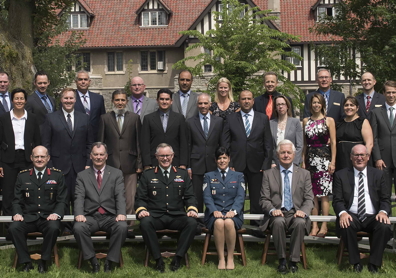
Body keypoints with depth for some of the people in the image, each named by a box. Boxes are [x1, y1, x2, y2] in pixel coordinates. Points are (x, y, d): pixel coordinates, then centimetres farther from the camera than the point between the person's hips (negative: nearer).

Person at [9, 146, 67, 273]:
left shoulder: (57, 176, 10)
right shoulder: (23, 176, 14)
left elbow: (62, 200, 5)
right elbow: (17, 200, 12)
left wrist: (56, 214, -14)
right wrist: (17, 213, -10)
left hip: (48, 217, -1)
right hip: (28, 217, 2)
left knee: (54, 228, -35)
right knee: (13, 228, -28)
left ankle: (44, 261, -15)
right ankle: (26, 262, -13)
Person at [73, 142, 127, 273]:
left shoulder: (117, 174, 11)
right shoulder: (82, 175, 13)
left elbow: (120, 196, 1)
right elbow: (79, 198, 2)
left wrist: (121, 213, -19)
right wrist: (79, 214, -19)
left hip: (110, 216, 0)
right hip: (90, 216, 0)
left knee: (122, 227, -32)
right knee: (78, 227, -31)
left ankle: (109, 261, -15)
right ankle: (93, 261, -15)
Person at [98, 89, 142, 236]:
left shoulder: (135, 118, 8)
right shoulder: (105, 118, 8)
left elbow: (139, 142, 6)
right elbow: (100, 143, 8)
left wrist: (140, 163, 1)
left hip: (129, 164, 0)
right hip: (111, 164, 0)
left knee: (130, 198, 0)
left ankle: (129, 227, 9)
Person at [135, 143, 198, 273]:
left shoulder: (182, 174, 17)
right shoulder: (147, 175, 14)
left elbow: (189, 196, 13)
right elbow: (140, 198, 10)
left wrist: (192, 209, -8)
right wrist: (141, 210, -12)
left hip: (177, 217, 1)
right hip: (155, 216, -1)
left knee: (192, 222, -30)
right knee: (145, 222, -35)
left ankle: (178, 258, -20)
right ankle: (158, 259, -22)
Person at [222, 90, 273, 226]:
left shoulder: (263, 118, 8)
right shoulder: (230, 119, 8)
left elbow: (268, 144, 6)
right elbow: (225, 143, 5)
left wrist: (266, 165, -2)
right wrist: (229, 164, -4)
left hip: (256, 166, 0)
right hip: (237, 166, 0)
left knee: (257, 200, 3)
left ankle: (256, 225, 11)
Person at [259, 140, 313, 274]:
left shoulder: (304, 174, 13)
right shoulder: (268, 174, 10)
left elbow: (309, 198, 7)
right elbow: (264, 199, 4)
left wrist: (303, 211, -15)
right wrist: (272, 210, -17)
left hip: (296, 214, 1)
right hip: (277, 214, 0)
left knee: (300, 222, -33)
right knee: (278, 221, -35)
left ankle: (293, 261, -22)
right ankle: (282, 260, -20)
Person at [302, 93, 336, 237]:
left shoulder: (329, 121, 2)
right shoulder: (306, 121, 12)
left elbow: (333, 142, -2)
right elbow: (304, 143, 14)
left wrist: (333, 162, -8)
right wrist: (303, 161, 8)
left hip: (324, 159, -3)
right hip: (310, 159, 3)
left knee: (323, 193, -5)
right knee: (312, 193, 2)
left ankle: (324, 225, -1)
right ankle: (314, 226, 6)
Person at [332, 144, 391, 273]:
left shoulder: (378, 174, 13)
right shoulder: (341, 175, 9)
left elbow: (385, 199, 10)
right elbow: (337, 200, 2)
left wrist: (383, 212, -13)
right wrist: (342, 213, -20)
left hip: (372, 217, 1)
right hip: (351, 216, -1)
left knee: (385, 227, -31)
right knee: (345, 226, -35)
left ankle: (374, 263, -13)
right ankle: (355, 262, -15)